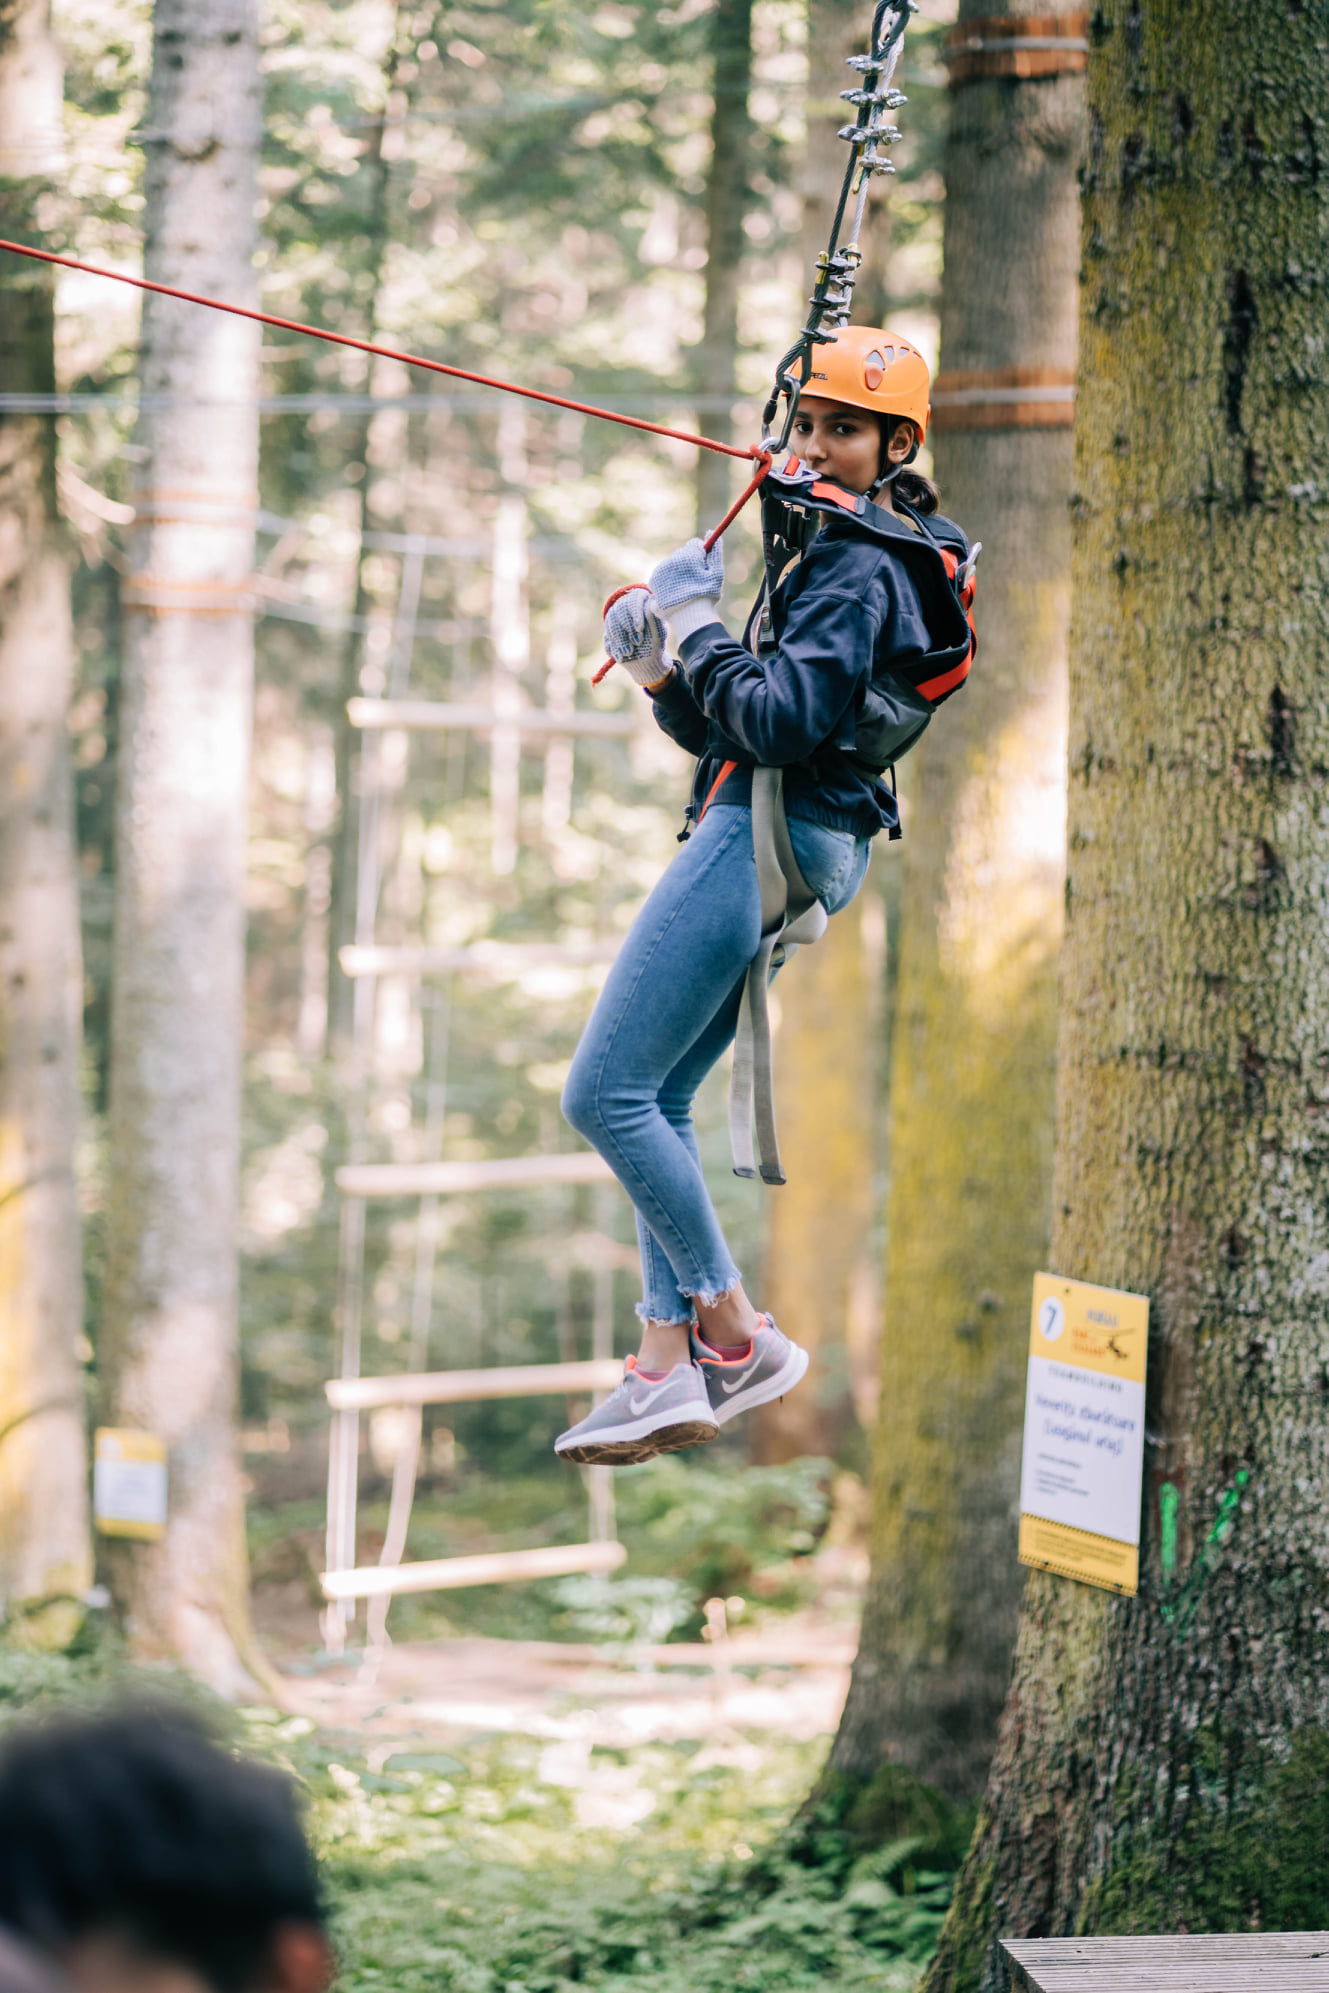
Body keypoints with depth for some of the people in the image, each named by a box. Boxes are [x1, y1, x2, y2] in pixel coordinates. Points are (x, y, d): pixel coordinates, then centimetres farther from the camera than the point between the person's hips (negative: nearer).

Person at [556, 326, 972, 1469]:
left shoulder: (860, 571, -12)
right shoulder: (845, 555, 21)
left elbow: (778, 723, -23)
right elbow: (717, 726, 22)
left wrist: (697, 625, -13)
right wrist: (660, 663, 4)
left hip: (769, 837, -11)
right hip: (797, 845, 11)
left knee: (605, 1095, -10)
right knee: (657, 1098, 9)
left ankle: (736, 1337, -5)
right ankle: (669, 1368, 5)